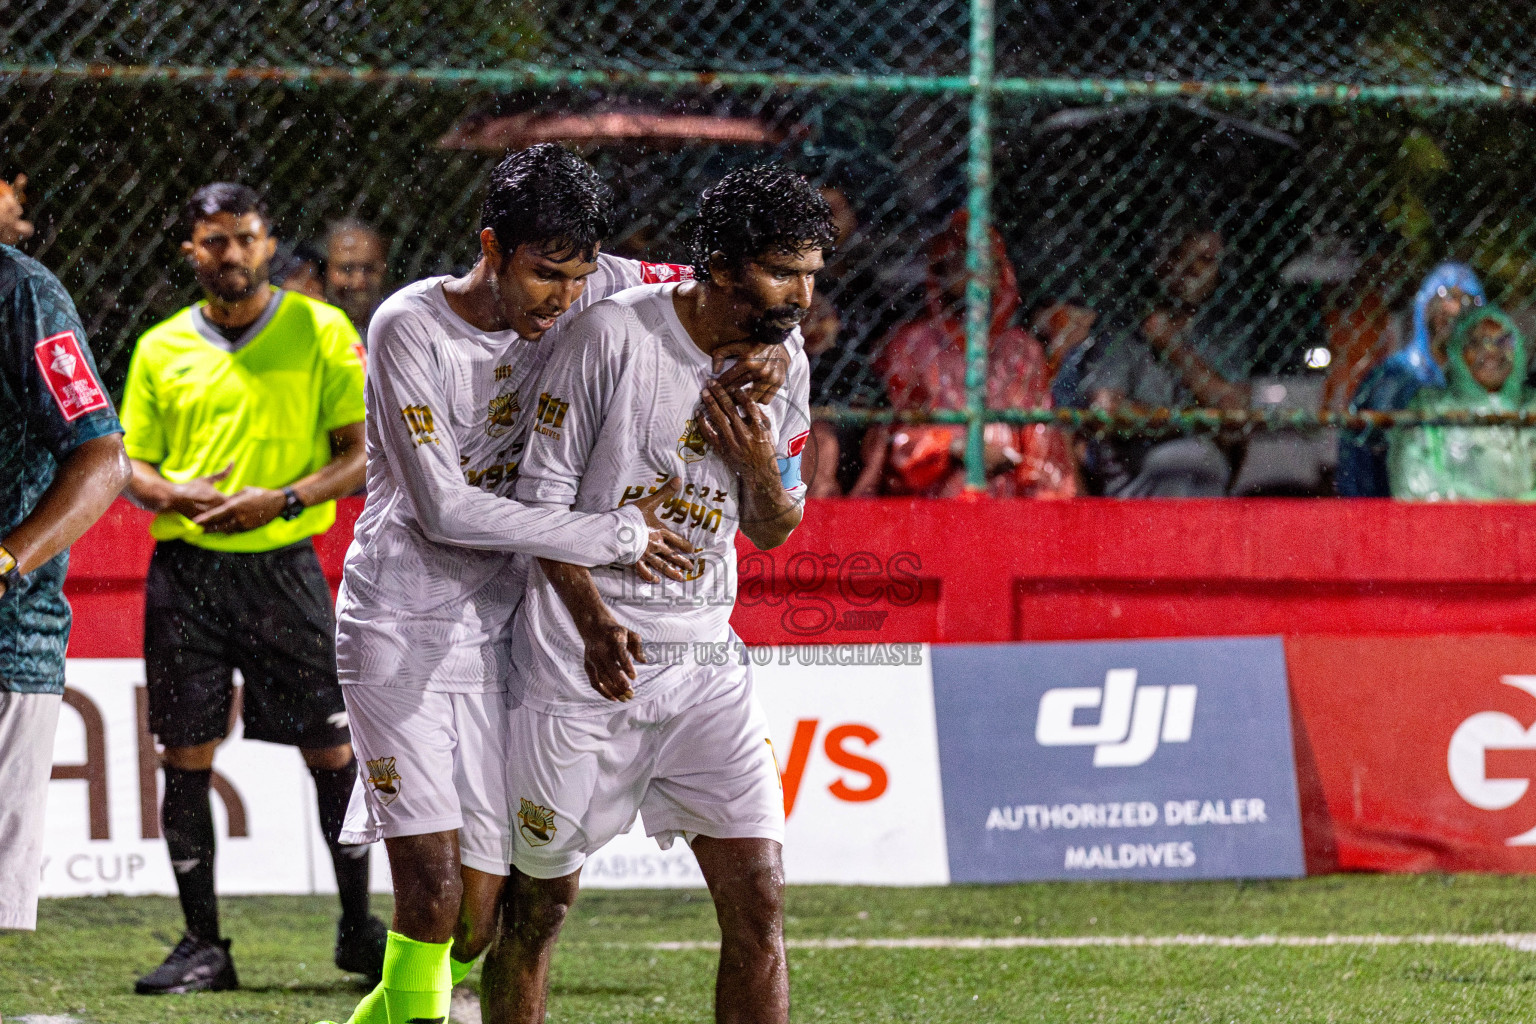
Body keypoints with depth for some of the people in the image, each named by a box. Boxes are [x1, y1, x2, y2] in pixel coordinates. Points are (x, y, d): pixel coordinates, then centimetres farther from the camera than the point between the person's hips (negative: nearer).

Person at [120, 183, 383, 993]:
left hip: (282, 564, -2)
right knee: (185, 757, -1)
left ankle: (359, 928, 14)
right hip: (185, 569, 2)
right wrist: (172, 493, -10)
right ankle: (202, 946, 5)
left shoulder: (321, 332, 2)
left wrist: (284, 500, -15)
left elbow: (364, 453, 0)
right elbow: (132, 466, 13)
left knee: (331, 749, -1)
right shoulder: (160, 349, 9)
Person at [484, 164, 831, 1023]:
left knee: (759, 904, -6)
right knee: (540, 901, 4)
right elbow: (541, 494, -8)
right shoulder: (613, 335, -12)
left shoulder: (783, 365, 5)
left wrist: (760, 468, -8)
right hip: (582, 663, -4)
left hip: (706, 664, 4)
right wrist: (594, 620, -20)